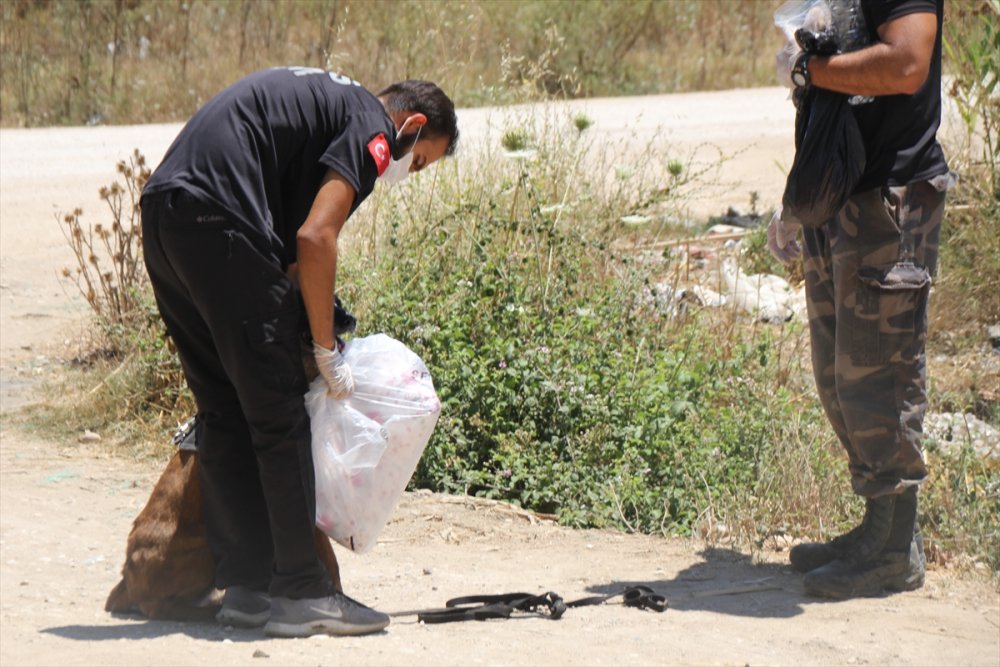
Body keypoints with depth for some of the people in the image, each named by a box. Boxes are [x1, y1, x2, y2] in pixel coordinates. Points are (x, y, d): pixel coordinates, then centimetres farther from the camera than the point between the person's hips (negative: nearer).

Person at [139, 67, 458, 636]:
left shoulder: (325, 97, 28)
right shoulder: (373, 127, 0)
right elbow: (315, 237, -11)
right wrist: (327, 350, -3)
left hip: (161, 212, 10)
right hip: (217, 219, -10)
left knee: (224, 411, 14)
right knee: (278, 413, -2)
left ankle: (244, 586, 17)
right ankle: (301, 594, 2)